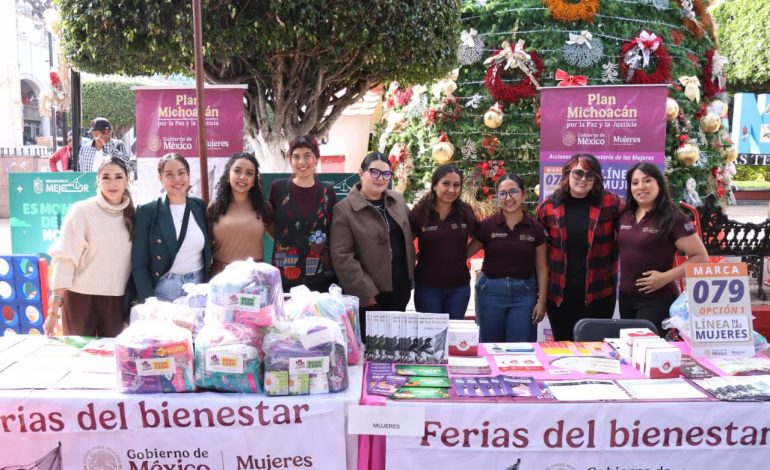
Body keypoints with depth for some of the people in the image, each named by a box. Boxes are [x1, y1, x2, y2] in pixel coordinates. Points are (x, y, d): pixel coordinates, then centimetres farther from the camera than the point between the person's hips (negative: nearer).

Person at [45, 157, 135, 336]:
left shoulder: (132, 214, 5)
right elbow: (65, 259, -11)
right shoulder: (81, 211, -7)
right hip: (82, 297, -3)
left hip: (117, 300, 3)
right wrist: (54, 309, -15)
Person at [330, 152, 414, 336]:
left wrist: (410, 276, 12)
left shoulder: (399, 200, 7)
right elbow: (341, 256, -16)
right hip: (370, 294, -6)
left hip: (400, 289, 6)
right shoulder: (344, 209, -12)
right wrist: (364, 291, -19)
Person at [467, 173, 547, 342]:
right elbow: (464, 253, 3)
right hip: (491, 291, 0)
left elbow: (541, 267, 4)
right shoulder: (487, 225, -4)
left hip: (524, 292, 0)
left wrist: (541, 301, 0)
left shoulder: (535, 228, 0)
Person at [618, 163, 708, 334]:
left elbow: (701, 257, -13)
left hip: (657, 299, -6)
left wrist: (665, 277, -18)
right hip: (625, 297, 6)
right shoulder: (625, 216, 6)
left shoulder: (672, 218, -11)